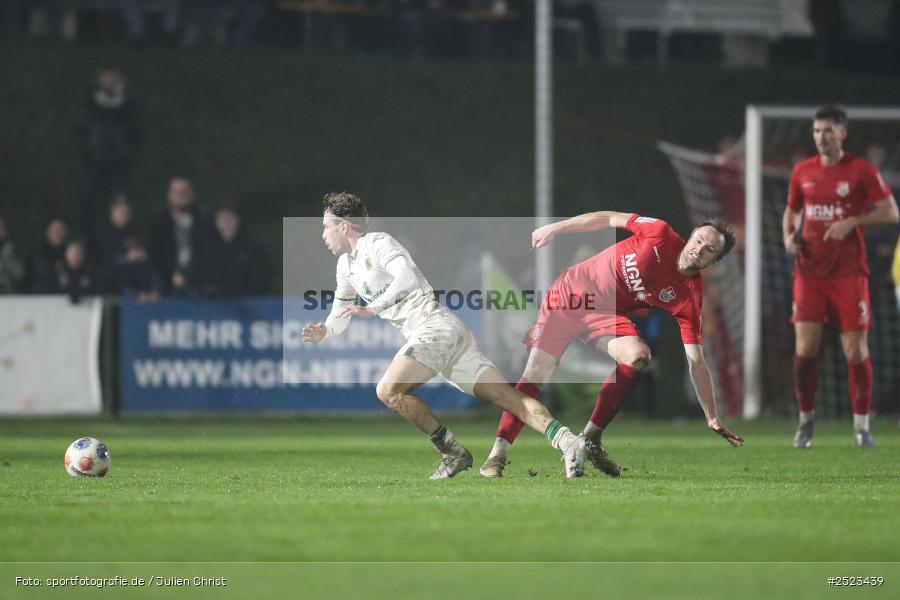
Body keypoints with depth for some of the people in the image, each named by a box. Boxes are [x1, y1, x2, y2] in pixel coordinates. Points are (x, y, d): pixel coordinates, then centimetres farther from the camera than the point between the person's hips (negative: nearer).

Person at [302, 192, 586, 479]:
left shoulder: (376, 243, -4)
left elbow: (407, 278, -22)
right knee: (506, 396, -6)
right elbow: (339, 318, 30)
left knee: (389, 390, -18)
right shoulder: (346, 265, 25)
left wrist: (371, 309, -22)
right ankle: (567, 440, -20)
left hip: (435, 324, -9)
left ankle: (454, 453, -13)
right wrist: (322, 332, 9)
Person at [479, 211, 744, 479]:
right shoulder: (660, 234, -16)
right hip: (569, 293, -1)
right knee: (536, 373, -14)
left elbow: (696, 363, -11)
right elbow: (609, 218, -2)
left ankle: (591, 437, -11)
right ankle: (498, 453, -2)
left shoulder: (690, 299, -12)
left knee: (639, 356, -28)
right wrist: (555, 228, -2)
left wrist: (713, 419, -14)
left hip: (607, 314, 2)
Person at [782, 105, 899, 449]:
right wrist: (789, 236, 2)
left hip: (849, 273, -3)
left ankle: (861, 425, 8)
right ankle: (805, 421, 9)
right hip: (809, 273, 3)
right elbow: (791, 210, 22)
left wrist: (852, 222, -18)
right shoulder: (802, 172, 8)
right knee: (805, 349, -7)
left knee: (856, 350, -3)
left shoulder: (861, 171, -3)